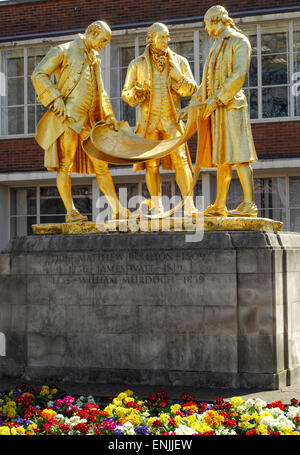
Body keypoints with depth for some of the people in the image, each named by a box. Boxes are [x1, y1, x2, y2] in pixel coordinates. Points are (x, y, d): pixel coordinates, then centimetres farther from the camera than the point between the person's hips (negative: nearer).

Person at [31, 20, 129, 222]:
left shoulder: (94, 59, 23)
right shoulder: (63, 51, 1)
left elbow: (100, 92, 29)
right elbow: (38, 75, -7)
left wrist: (110, 116, 17)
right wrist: (55, 98, -16)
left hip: (89, 120, 7)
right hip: (68, 116, -7)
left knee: (100, 164, 6)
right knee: (65, 164, -8)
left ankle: (118, 210, 7)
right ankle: (71, 211, -9)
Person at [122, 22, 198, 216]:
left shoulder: (179, 62, 4)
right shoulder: (137, 65, 3)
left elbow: (192, 89, -1)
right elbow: (126, 94, 3)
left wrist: (179, 76, -20)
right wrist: (135, 94, -21)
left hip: (171, 120, 0)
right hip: (148, 121, 1)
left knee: (180, 161, -12)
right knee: (151, 165, 3)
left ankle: (189, 207, -13)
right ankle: (157, 208, 14)